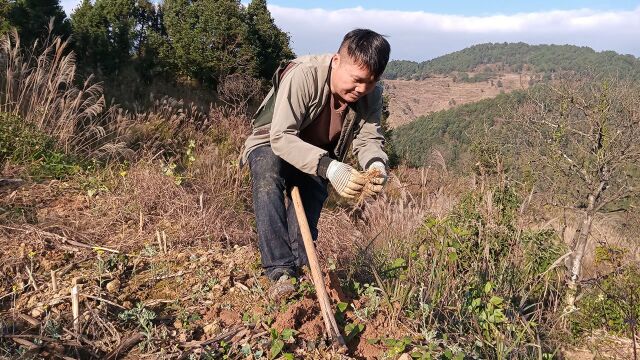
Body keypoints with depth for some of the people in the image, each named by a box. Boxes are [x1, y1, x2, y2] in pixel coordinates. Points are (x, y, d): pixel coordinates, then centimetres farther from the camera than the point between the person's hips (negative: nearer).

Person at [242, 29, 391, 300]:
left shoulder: (372, 94, -14)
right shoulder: (303, 75, -33)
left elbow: (368, 139, -11)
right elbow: (281, 137, -38)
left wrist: (376, 164, -37)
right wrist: (329, 167, -52)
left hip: (320, 159, 5)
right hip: (271, 147, -4)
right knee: (268, 170, -37)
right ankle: (280, 272, -38)